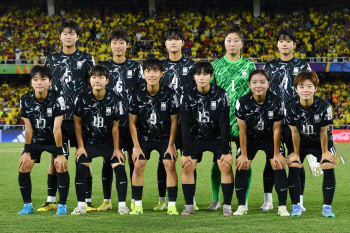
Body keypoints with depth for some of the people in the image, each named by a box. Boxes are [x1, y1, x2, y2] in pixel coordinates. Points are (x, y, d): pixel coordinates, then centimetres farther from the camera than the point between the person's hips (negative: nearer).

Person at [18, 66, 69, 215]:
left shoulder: (57, 99, -24)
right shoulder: (26, 100, -14)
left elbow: (57, 128, -24)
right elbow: (28, 128, -8)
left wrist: (60, 153, -22)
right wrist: (27, 151, -8)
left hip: (54, 139, -3)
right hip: (35, 139, 3)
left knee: (61, 166, -21)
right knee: (24, 166, -10)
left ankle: (62, 205, -8)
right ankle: (27, 205, 4)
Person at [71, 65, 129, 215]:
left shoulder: (114, 100, -9)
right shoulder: (82, 99, -9)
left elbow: (115, 126, -2)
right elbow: (77, 123, 2)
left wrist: (116, 148, -3)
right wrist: (80, 146, -3)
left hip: (109, 142, 0)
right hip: (88, 142, 0)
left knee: (120, 168, -16)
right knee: (80, 168, -17)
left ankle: (122, 205, -5)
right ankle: (81, 205, -6)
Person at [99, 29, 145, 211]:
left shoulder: (135, 67, 6)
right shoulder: (103, 67, 8)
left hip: (130, 119, -1)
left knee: (133, 158, 1)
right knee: (107, 159, 1)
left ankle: (135, 199, 7)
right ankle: (107, 200, 7)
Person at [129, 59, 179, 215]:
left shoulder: (169, 94, -13)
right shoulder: (137, 95, -12)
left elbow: (174, 121, -3)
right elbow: (132, 122, -3)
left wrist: (171, 145, -6)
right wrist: (137, 147, -7)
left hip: (165, 137, 0)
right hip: (143, 136, 1)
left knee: (170, 165, -13)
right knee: (138, 166, -11)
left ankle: (172, 205, -6)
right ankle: (137, 204, -1)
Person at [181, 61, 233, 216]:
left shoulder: (221, 95, -14)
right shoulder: (188, 97, -10)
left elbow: (225, 124, -13)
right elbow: (186, 126, -7)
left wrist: (226, 151, -17)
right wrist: (186, 153, -11)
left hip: (218, 138, -1)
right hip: (196, 138, 2)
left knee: (225, 166, -17)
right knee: (187, 166, -12)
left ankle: (227, 205, -7)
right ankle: (189, 206, -3)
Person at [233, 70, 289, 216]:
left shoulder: (276, 102, -20)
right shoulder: (242, 102, -20)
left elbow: (276, 129, -13)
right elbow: (242, 130, -12)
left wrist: (276, 153, -10)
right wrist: (243, 154, -9)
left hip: (270, 140, -1)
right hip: (250, 139, 1)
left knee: (279, 166, -13)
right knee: (241, 167, -10)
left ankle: (282, 207, -5)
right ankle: (241, 206, 2)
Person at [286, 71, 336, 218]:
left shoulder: (324, 106, -24)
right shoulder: (291, 108, -20)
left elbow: (323, 132, -15)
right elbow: (295, 132, -10)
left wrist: (324, 152, -9)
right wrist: (296, 154, -5)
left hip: (321, 142, -1)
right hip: (302, 142, 1)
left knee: (328, 168, -18)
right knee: (293, 167, -16)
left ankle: (327, 207, -7)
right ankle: (296, 206, -4)